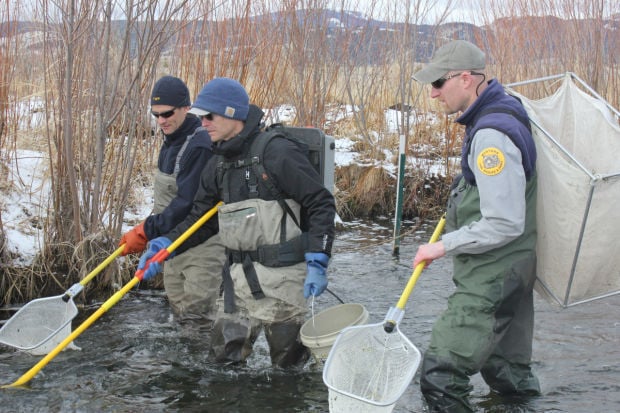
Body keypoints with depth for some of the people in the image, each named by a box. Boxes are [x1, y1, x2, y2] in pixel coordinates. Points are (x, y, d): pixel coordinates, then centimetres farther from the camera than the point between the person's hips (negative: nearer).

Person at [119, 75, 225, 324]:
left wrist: (147, 231, -23)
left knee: (198, 309, -12)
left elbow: (187, 204, -26)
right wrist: (149, 228, 11)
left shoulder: (200, 147, -22)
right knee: (178, 304, 16)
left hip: (202, 244, -10)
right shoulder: (171, 140, 9)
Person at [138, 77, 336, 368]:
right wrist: (166, 244, 0)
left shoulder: (278, 153, -15)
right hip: (239, 275, 7)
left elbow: (321, 204, -14)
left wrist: (317, 262, -19)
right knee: (225, 353, 9)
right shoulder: (219, 164, 10)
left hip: (281, 275, -7)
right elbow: (202, 217, 15)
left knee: (287, 359, 2)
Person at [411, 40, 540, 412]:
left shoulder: (491, 136, -26)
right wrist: (463, 196, 22)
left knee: (441, 375, -13)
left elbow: (504, 225, -27)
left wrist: (444, 246, -17)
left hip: (492, 276, -10)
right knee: (507, 366, 25)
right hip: (512, 269, 10)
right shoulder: (505, 107, 7)